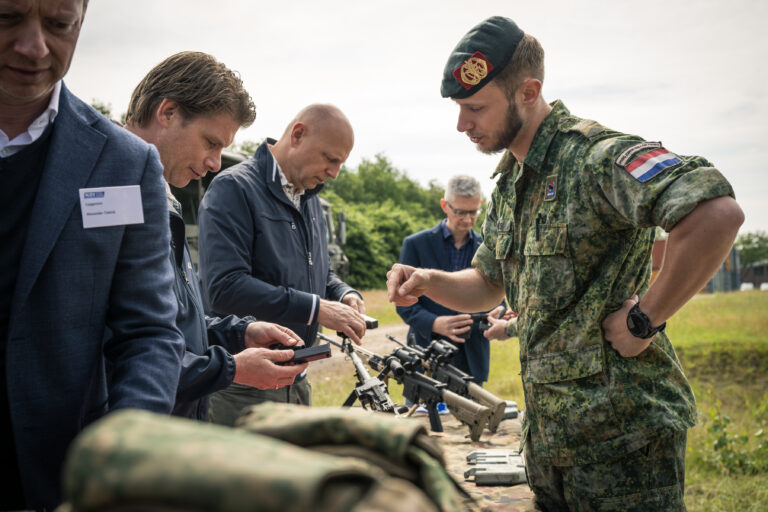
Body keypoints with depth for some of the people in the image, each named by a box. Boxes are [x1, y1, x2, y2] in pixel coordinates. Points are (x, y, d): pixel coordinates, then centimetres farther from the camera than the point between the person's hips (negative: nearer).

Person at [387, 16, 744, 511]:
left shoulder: (595, 154, -17)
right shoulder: (510, 184, 13)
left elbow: (717, 214, -32)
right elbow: (487, 285, 22)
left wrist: (644, 319, -23)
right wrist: (428, 281, 1)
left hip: (619, 430, -9)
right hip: (548, 429, 9)